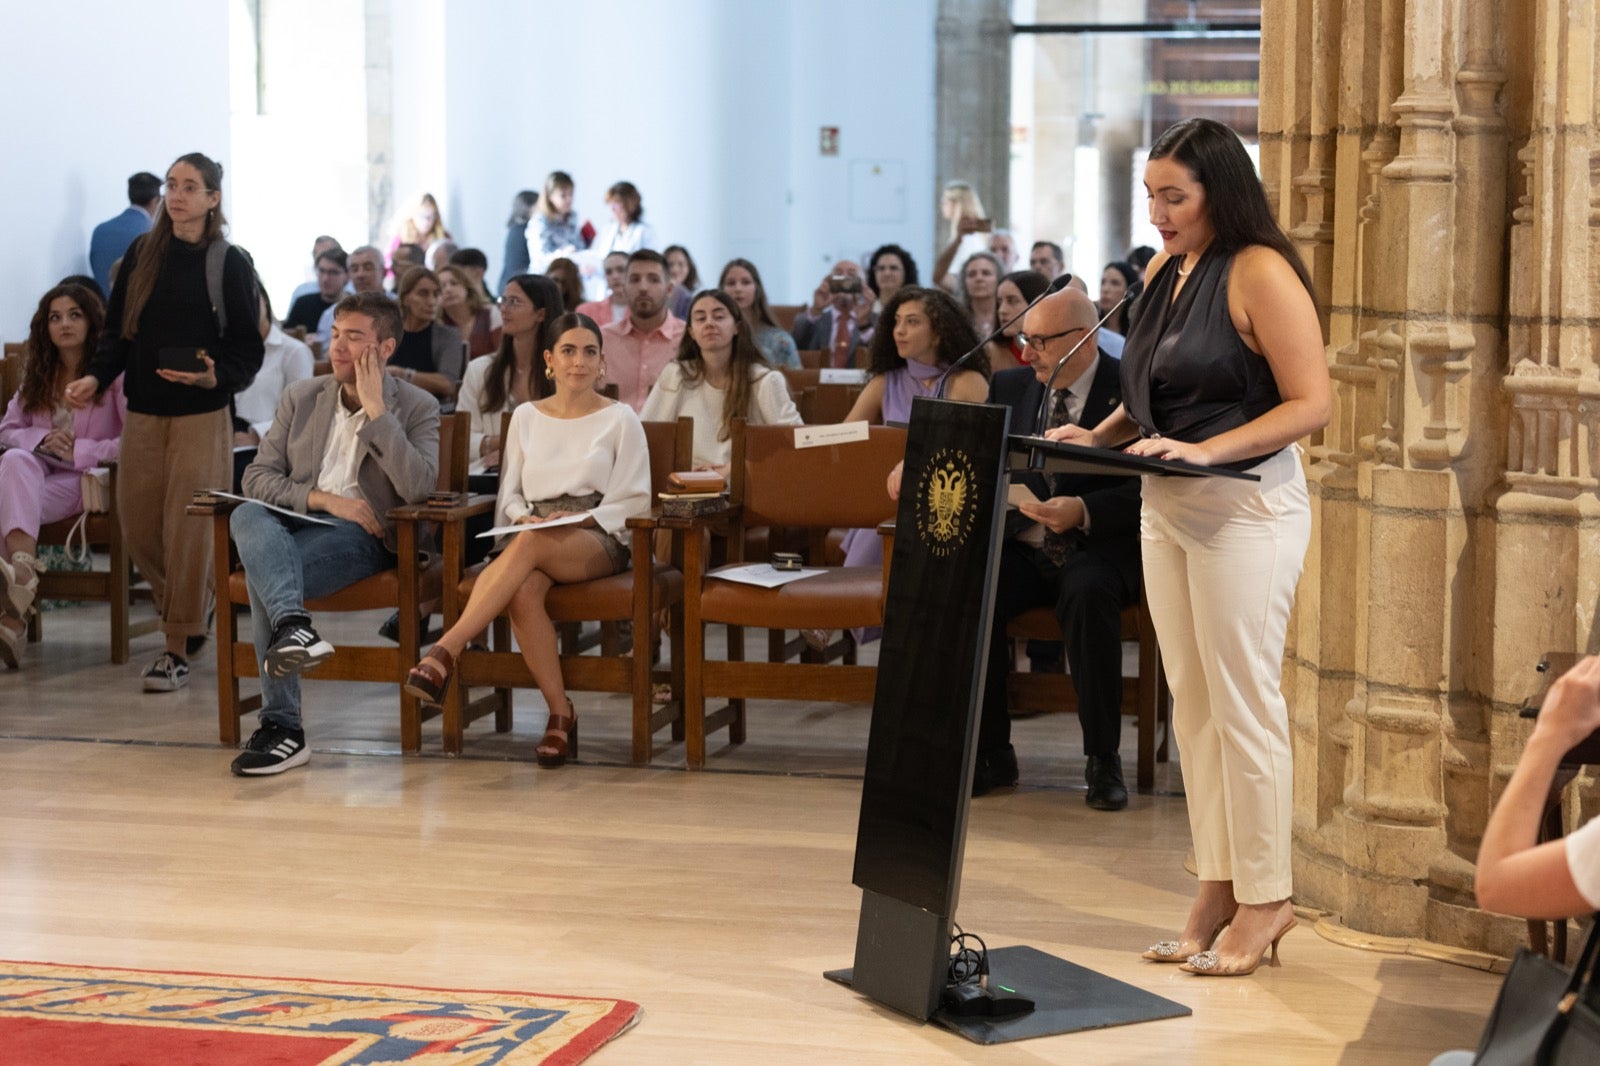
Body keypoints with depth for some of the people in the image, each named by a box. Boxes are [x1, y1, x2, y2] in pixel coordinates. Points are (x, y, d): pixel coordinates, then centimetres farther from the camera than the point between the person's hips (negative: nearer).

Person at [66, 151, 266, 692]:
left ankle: (179, 647, 4)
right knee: (138, 528, 6)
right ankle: (187, 610, 30)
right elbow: (117, 330, 9)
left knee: (188, 530, -4)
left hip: (201, 415, -4)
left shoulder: (230, 264, -3)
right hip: (143, 412, 4)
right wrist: (96, 377, -7)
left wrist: (216, 378, -21)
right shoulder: (142, 254, 7)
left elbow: (247, 348, -2)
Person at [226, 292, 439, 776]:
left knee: (262, 572, -33)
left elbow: (418, 487, -14)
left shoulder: (417, 408, 5)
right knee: (245, 516, -35)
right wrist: (321, 498, -10)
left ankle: (282, 726, -36)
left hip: (361, 535, -4)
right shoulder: (301, 397, 16)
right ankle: (294, 625, -55)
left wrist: (376, 409, -12)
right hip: (294, 523, 4)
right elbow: (257, 476, 8)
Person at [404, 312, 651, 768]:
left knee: (529, 545, -38)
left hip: (599, 538, -3)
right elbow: (510, 492, 16)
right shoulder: (526, 417, 18)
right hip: (535, 531, 3)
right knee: (523, 590, -36)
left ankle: (444, 653, -47)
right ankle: (560, 712, -27)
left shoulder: (620, 419, 8)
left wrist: (578, 520, -12)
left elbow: (634, 500, 3)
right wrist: (524, 516, -7)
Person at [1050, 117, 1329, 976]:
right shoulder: (1164, 272, 13)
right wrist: (1098, 437, 5)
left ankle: (1265, 898, 5)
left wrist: (1205, 450, -24)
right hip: (1166, 509, 8)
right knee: (1191, 703, 9)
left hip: (1245, 505, -8)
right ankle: (1217, 888, 17)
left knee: (1242, 702, -4)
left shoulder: (1259, 274, -11)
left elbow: (1311, 405, -16)